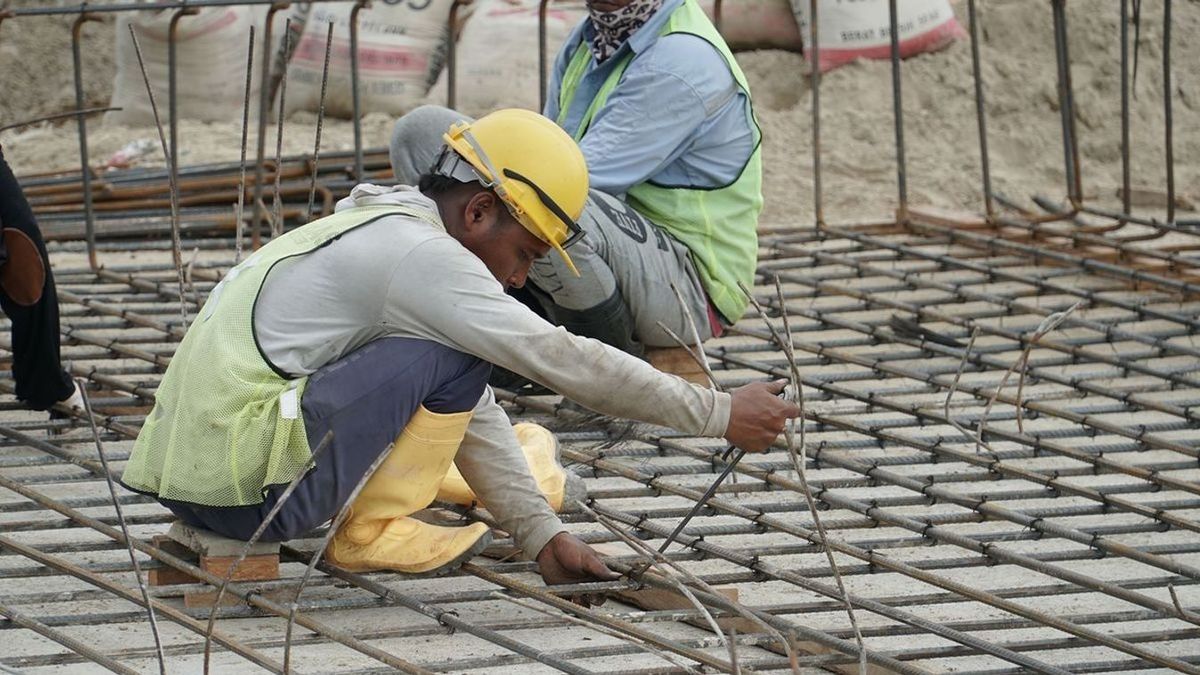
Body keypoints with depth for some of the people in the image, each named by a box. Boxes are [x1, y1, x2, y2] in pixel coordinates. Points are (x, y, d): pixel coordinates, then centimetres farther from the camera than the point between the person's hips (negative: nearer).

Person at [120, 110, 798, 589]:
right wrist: (719, 414, -9)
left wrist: (541, 532, 14)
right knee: (450, 355, -11)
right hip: (245, 490, -10)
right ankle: (374, 529, -4)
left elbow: (470, 408, 19)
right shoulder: (418, 253, -13)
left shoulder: (380, 235, 17)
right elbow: (566, 361, -14)